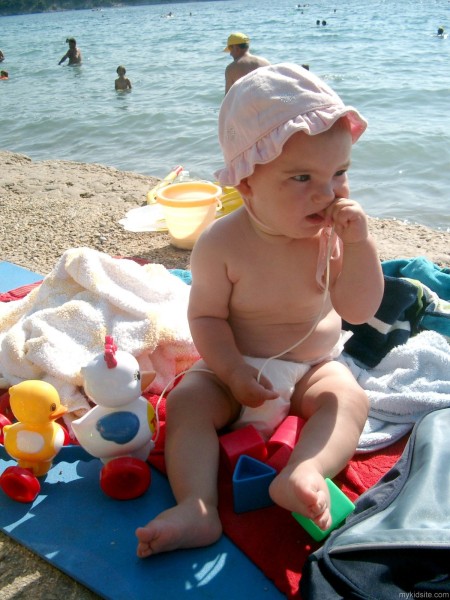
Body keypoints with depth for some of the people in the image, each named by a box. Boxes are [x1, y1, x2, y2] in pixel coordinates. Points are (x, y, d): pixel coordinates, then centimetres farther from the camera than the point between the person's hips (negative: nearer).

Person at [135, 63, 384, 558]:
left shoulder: (335, 233, -12)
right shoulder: (222, 244, -19)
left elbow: (359, 310, -17)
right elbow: (206, 315, -11)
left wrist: (359, 243, -30)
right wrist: (233, 372, -24)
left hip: (313, 365, 1)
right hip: (238, 366, -1)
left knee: (349, 398, -27)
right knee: (185, 401, -22)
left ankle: (303, 474, -44)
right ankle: (197, 509, -31)